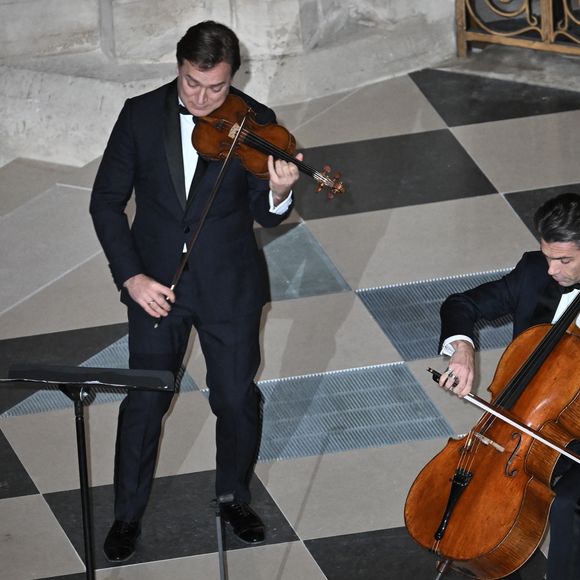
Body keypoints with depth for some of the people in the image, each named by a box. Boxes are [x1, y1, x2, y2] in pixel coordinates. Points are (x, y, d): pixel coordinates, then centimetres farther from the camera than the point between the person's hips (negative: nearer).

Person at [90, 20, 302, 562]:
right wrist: (129, 275, -12)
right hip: (154, 286, 0)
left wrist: (278, 193, -36)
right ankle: (127, 512, 22)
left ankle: (234, 496, 35)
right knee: (144, 400, 5)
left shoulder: (254, 123, -9)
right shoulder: (140, 115, -8)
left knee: (236, 398, 11)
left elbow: (265, 215, -12)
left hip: (229, 287, 0)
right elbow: (106, 200, -3)